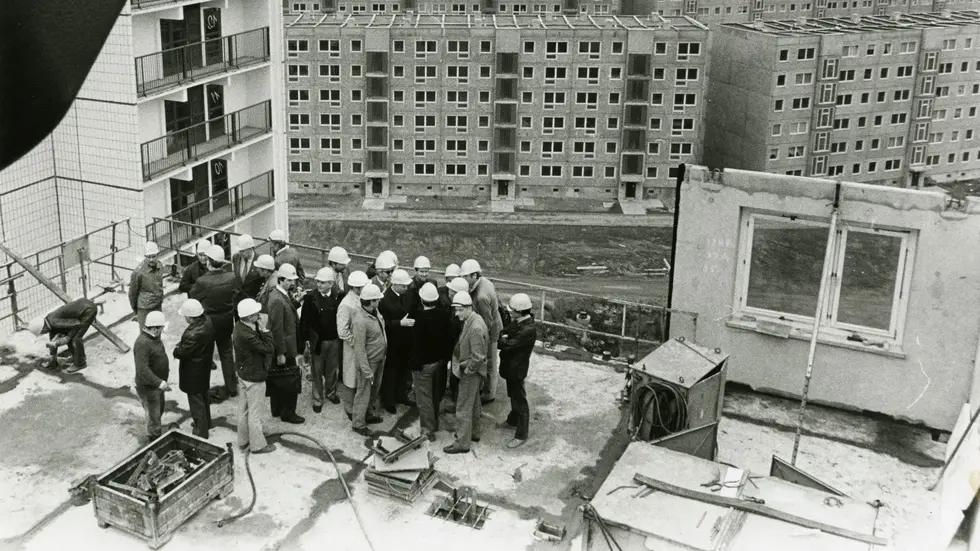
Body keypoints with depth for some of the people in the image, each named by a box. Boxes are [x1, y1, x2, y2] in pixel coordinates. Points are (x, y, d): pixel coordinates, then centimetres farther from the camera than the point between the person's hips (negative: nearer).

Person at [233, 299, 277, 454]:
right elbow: (269, 348, -27)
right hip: (254, 377, -9)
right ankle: (257, 444, 24)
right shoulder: (247, 335, -34)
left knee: (244, 407, 23)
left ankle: (243, 440, 39)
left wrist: (260, 328, -11)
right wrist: (264, 328, -26)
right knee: (255, 412, 8)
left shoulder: (240, 326, -5)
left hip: (244, 373, 10)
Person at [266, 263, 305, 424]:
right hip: (283, 350, -10)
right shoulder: (277, 300, -25)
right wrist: (281, 353, -22)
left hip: (283, 347, 10)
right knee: (290, 380, 1)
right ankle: (288, 413, 12)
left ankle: (277, 409, 31)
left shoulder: (282, 295, 7)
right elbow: (277, 329, -24)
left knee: (278, 380, 19)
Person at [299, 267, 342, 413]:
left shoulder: (338, 297, -7)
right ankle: (318, 399, 23)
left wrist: (342, 337, -5)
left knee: (332, 369, 17)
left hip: (335, 340, 1)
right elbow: (304, 320, -7)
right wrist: (305, 339, -10)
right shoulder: (310, 297, -11)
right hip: (317, 341, -1)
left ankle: (331, 392, 39)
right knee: (317, 372, 9)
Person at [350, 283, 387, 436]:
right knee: (364, 392, 6)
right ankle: (358, 423, 20)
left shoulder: (375, 312, -5)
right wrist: (366, 370, -24)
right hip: (368, 361, -9)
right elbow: (359, 348, -26)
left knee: (374, 389, 24)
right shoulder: (360, 321, -31)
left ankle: (369, 414, 43)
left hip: (379, 359, 9)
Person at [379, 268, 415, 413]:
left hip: (406, 340, 6)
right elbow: (383, 322, -20)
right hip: (392, 342, -6)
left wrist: (412, 321, -5)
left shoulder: (407, 296, 1)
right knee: (390, 371, 7)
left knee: (404, 369, 18)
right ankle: (388, 401, 21)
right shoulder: (385, 299, -19)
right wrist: (400, 323, -27)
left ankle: (401, 395, 36)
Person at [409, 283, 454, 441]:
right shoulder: (445, 314, -8)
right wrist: (447, 357, 12)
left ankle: (428, 430, 14)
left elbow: (418, 344, -22)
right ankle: (434, 423, 38)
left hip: (424, 363, -6)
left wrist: (414, 363, -12)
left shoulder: (421, 318, -26)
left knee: (424, 398, 7)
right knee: (436, 395, 23)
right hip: (441, 361, 6)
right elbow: (450, 338, 1)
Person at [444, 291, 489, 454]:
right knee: (473, 404, 24)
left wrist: (467, 371, -15)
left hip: (471, 373, -10)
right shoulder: (473, 319, 1)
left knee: (463, 408, 1)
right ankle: (474, 433, 40)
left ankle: (462, 443, 11)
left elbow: (478, 357, -28)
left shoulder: (476, 328, -30)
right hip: (470, 370, 10)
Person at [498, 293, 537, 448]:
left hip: (517, 369, -9)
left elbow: (509, 344, -31)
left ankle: (521, 435, 15)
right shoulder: (517, 321, -3)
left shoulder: (528, 329, -31)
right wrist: (503, 338, -19)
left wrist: (498, 341, -13)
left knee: (520, 401, 4)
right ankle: (513, 420, 48)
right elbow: (504, 333, 3)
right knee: (513, 395, 28)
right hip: (510, 365, 9)